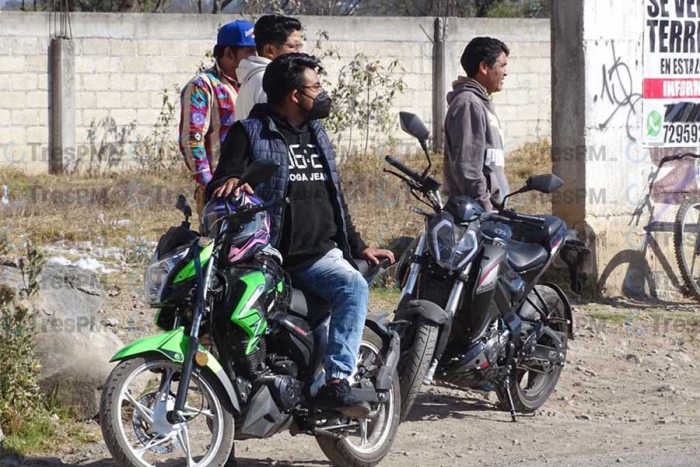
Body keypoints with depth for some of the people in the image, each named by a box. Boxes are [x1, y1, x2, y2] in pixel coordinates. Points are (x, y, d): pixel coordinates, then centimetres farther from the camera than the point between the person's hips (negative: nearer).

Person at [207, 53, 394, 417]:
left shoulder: (316, 134, 22)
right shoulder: (250, 133, 1)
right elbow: (219, 187, -7)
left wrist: (358, 246, 26)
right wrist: (228, 182, -31)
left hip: (319, 254, 4)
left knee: (354, 287, -26)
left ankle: (336, 381, -34)